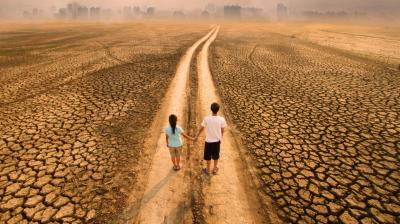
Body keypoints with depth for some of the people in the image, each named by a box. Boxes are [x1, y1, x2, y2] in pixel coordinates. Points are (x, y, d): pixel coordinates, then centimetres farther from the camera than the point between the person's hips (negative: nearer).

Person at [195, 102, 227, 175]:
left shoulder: (206, 119, -20)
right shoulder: (221, 119, -18)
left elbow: (201, 129, -7)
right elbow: (222, 130, -4)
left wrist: (197, 136, 11)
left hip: (208, 141, -1)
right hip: (217, 140, 1)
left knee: (208, 156, 19)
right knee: (216, 156, 22)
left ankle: (208, 170, 36)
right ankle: (215, 169, 39)